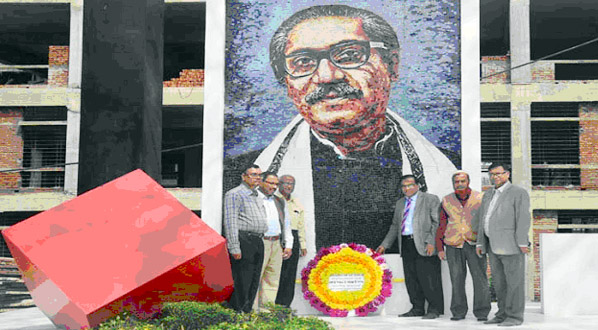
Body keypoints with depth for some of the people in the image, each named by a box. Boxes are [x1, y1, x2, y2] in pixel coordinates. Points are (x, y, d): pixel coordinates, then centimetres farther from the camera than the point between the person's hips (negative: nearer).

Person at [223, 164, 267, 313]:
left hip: (258, 243, 9)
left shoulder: (257, 196, 24)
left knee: (253, 283, 9)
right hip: (243, 241, -8)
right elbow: (230, 222, -10)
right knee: (241, 282, -9)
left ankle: (246, 312, 16)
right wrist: (234, 247, -17)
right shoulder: (235, 194, -3)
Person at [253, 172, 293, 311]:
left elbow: (286, 224, 23)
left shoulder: (279, 201, 19)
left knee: (272, 280, 7)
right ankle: (252, 310, -2)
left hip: (276, 244, 7)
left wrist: (288, 245, 15)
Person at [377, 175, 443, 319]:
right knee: (411, 279, 6)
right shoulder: (400, 203, 21)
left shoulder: (430, 199, 2)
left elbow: (437, 222, -5)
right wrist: (384, 245, 20)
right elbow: (395, 226, 26)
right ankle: (417, 308, 15)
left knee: (428, 278, -7)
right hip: (406, 245, 6)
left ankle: (434, 309, 3)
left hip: (424, 245, -6)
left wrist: (431, 242, -15)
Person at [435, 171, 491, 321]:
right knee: (457, 279, 3)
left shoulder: (480, 198, 3)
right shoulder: (446, 201, 8)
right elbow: (441, 225, 10)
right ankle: (458, 312, 12)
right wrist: (440, 248, 6)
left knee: (480, 278, -5)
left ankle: (482, 312, 4)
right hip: (454, 246, 1)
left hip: (475, 245, -1)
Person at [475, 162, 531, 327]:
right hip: (494, 246, 7)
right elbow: (483, 219, 15)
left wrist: (522, 243, -19)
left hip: (511, 245, -7)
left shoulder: (518, 193, -7)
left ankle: (515, 316, 3)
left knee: (514, 281, -3)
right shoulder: (488, 194, 15)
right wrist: (480, 243, 10)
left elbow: (523, 218, -13)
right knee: (499, 282, 10)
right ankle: (503, 314, 16)